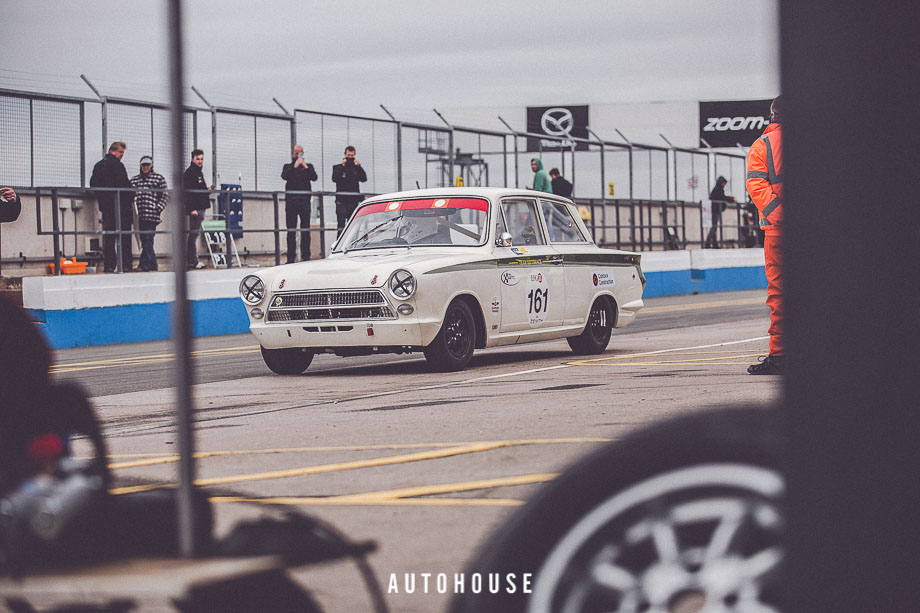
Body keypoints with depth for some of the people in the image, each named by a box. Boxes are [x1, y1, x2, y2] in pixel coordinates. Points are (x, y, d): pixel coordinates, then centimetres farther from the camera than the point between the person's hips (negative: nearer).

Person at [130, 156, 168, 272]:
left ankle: (144, 264, -11)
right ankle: (153, 264, 13)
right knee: (144, 240, 6)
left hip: (152, 215, -5)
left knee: (147, 239, -10)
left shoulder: (159, 178, 6)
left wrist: (158, 208, -7)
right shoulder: (134, 179, 17)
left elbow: (165, 196, 4)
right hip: (139, 215, 5)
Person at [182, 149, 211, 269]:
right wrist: (192, 209, -23)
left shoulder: (199, 172, 20)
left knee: (194, 233, 11)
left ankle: (190, 261, 14)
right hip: (194, 208, -10)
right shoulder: (189, 173, -11)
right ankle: (192, 261, -9)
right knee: (194, 233, -9)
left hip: (200, 208, 10)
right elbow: (187, 191, -18)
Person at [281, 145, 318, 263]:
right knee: (291, 230, -2)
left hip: (304, 201, 0)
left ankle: (306, 256, -1)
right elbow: (284, 176, -6)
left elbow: (314, 177, -1)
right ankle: (291, 257, -1)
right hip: (291, 201, 0)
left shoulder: (308, 166, 17)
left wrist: (306, 167, -10)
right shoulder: (288, 167, 15)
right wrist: (295, 166, -12)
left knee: (305, 230, -3)